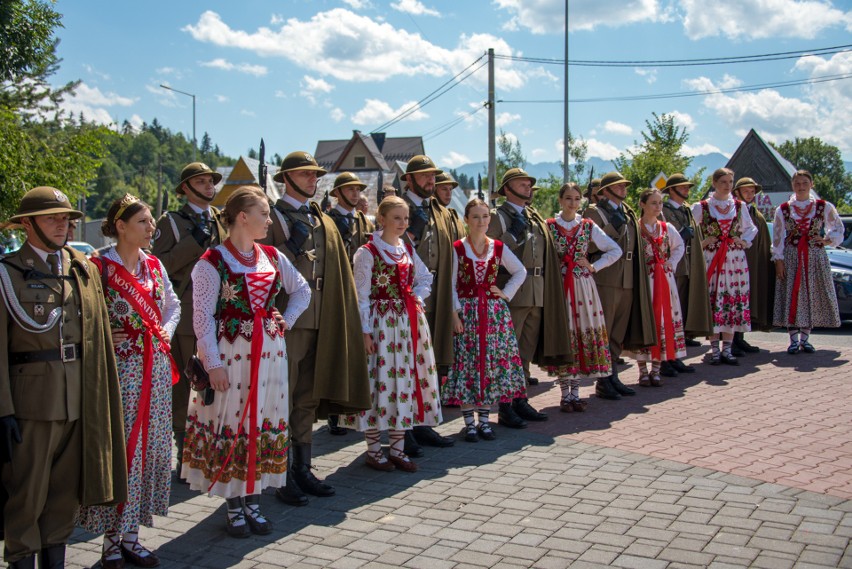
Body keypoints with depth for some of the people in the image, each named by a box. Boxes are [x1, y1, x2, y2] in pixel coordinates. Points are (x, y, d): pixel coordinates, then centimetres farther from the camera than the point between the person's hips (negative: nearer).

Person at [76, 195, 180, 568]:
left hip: (154, 369, 6)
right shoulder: (100, 266, -8)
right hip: (118, 367, -6)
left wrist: (166, 331, 4)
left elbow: (173, 305, 19)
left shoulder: (154, 265, 10)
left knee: (149, 449, 8)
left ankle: (130, 534, 20)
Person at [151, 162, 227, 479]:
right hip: (186, 317, -5)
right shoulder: (171, 222, 1)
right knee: (185, 389, -2)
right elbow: (159, 266, -10)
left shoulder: (221, 220, 17)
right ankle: (187, 458, 7)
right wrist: (194, 243, -16)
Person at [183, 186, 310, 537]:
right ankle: (234, 507, 17)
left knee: (264, 423, 9)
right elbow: (203, 316, -11)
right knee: (231, 422, 3)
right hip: (231, 353, -5)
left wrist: (286, 321, 6)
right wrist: (213, 363, -15)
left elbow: (302, 289, 20)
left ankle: (253, 501, 22)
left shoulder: (272, 256, 7)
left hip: (269, 352, 6)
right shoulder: (213, 262, -9)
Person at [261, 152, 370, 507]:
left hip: (318, 321, 6)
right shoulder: (271, 218, -4)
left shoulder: (324, 222, 16)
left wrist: (335, 319, 11)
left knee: (308, 398, 12)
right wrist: (291, 245, -19)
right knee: (282, 399, 0)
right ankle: (283, 475, 9)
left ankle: (302, 469, 22)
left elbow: (339, 274, 16)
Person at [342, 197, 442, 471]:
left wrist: (417, 296, 4)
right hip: (380, 322, -6)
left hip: (409, 322, 6)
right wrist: (365, 331, -13)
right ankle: (373, 450, 11)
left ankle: (398, 449, 17)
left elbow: (426, 278, 24)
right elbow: (362, 296, -9)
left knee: (405, 379, 7)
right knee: (380, 379, -2)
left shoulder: (408, 250, 11)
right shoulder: (367, 252, -7)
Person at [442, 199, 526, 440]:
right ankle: (469, 423, 7)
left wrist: (506, 294, 4)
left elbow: (520, 271, 15)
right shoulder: (457, 248, -2)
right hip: (467, 312, -3)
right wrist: (455, 313, -12)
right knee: (467, 364, -2)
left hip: (494, 312, 3)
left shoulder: (498, 247, 5)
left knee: (492, 364, 4)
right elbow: (451, 285, -4)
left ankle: (484, 420, 14)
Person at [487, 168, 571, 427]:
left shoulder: (536, 219, 16)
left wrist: (542, 288, 11)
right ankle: (505, 408, 5)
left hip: (537, 294, 7)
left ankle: (520, 401, 24)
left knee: (527, 351, 13)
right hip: (511, 293, -7)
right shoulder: (497, 217, -5)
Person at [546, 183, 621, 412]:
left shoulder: (588, 227, 6)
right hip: (558, 287, -2)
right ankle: (565, 395, 7)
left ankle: (575, 393, 11)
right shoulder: (549, 226, 0)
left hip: (583, 286, 2)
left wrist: (594, 266, 0)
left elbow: (615, 250, 8)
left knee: (583, 334, 2)